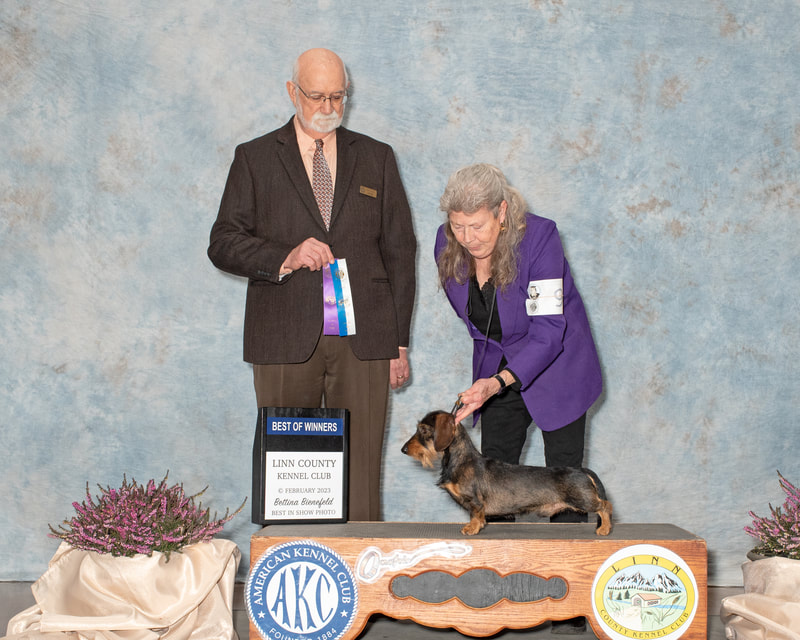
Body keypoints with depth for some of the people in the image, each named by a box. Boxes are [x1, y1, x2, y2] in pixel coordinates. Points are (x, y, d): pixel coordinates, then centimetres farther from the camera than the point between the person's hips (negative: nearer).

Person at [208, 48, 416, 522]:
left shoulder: (376, 158, 13)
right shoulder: (256, 158, 9)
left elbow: (400, 251, 13)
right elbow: (224, 243, 4)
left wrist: (399, 342, 8)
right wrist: (284, 258, -15)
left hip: (362, 341, 1)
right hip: (286, 341, -1)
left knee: (361, 476, -2)